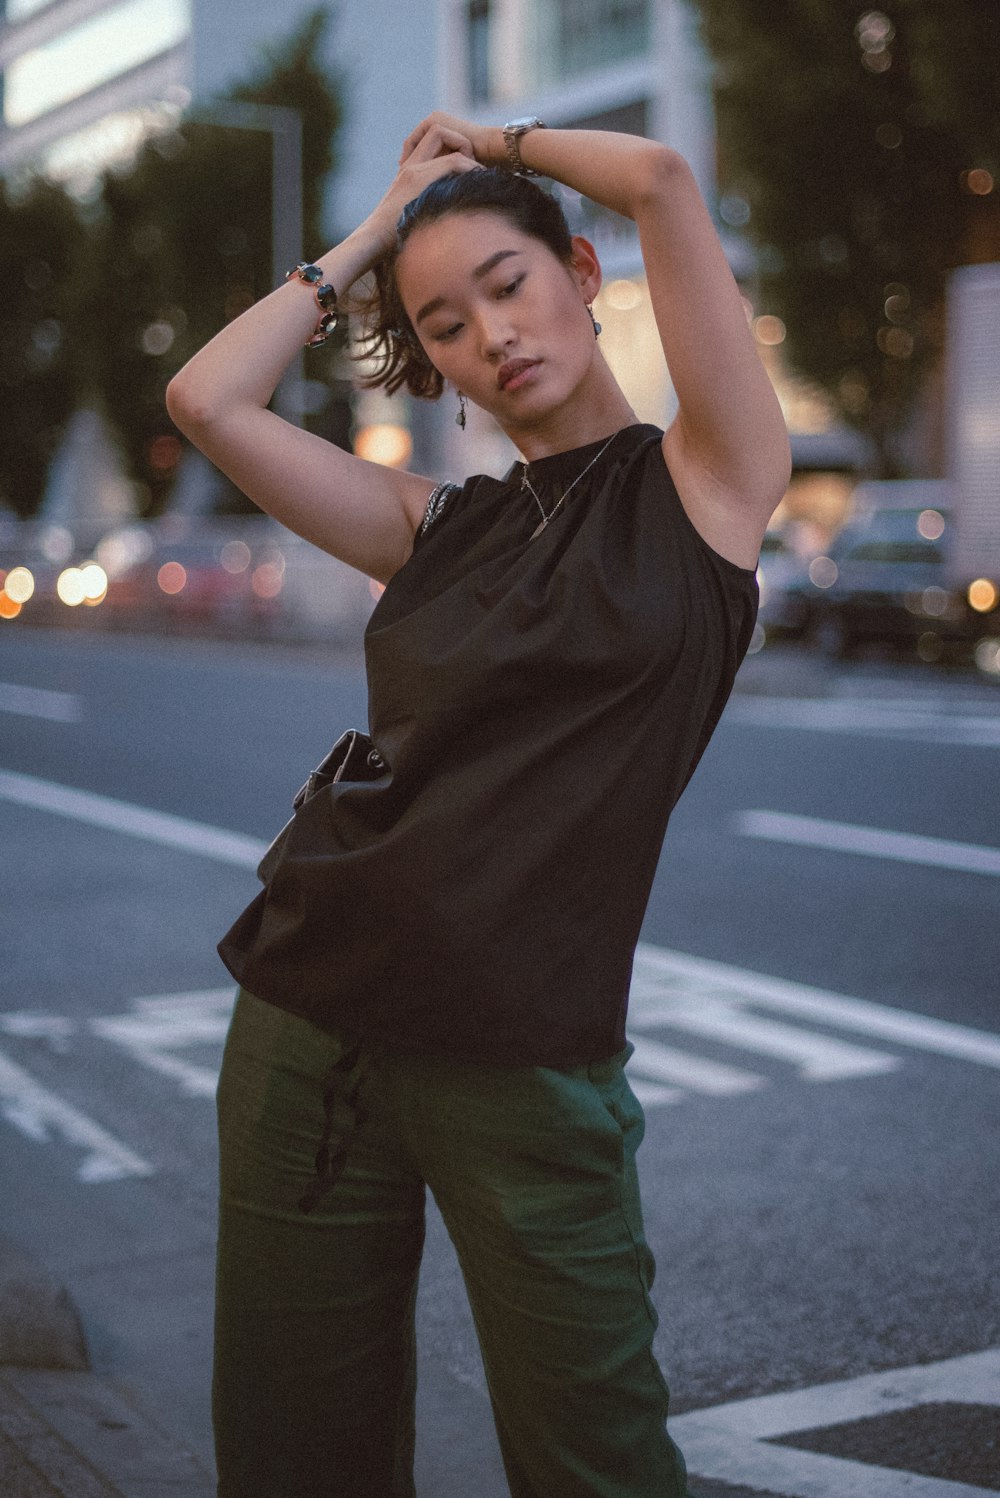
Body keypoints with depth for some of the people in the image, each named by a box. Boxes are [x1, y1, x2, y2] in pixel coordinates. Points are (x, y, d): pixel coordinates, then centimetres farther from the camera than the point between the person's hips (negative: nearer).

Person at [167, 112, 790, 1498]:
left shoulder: (704, 484, 0)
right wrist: (379, 228, 11)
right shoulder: (438, 527, 11)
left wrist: (498, 144, 9)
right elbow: (206, 400, 2)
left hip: (526, 1068, -4)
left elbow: (663, 179, -10)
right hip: (307, 1033, 5)